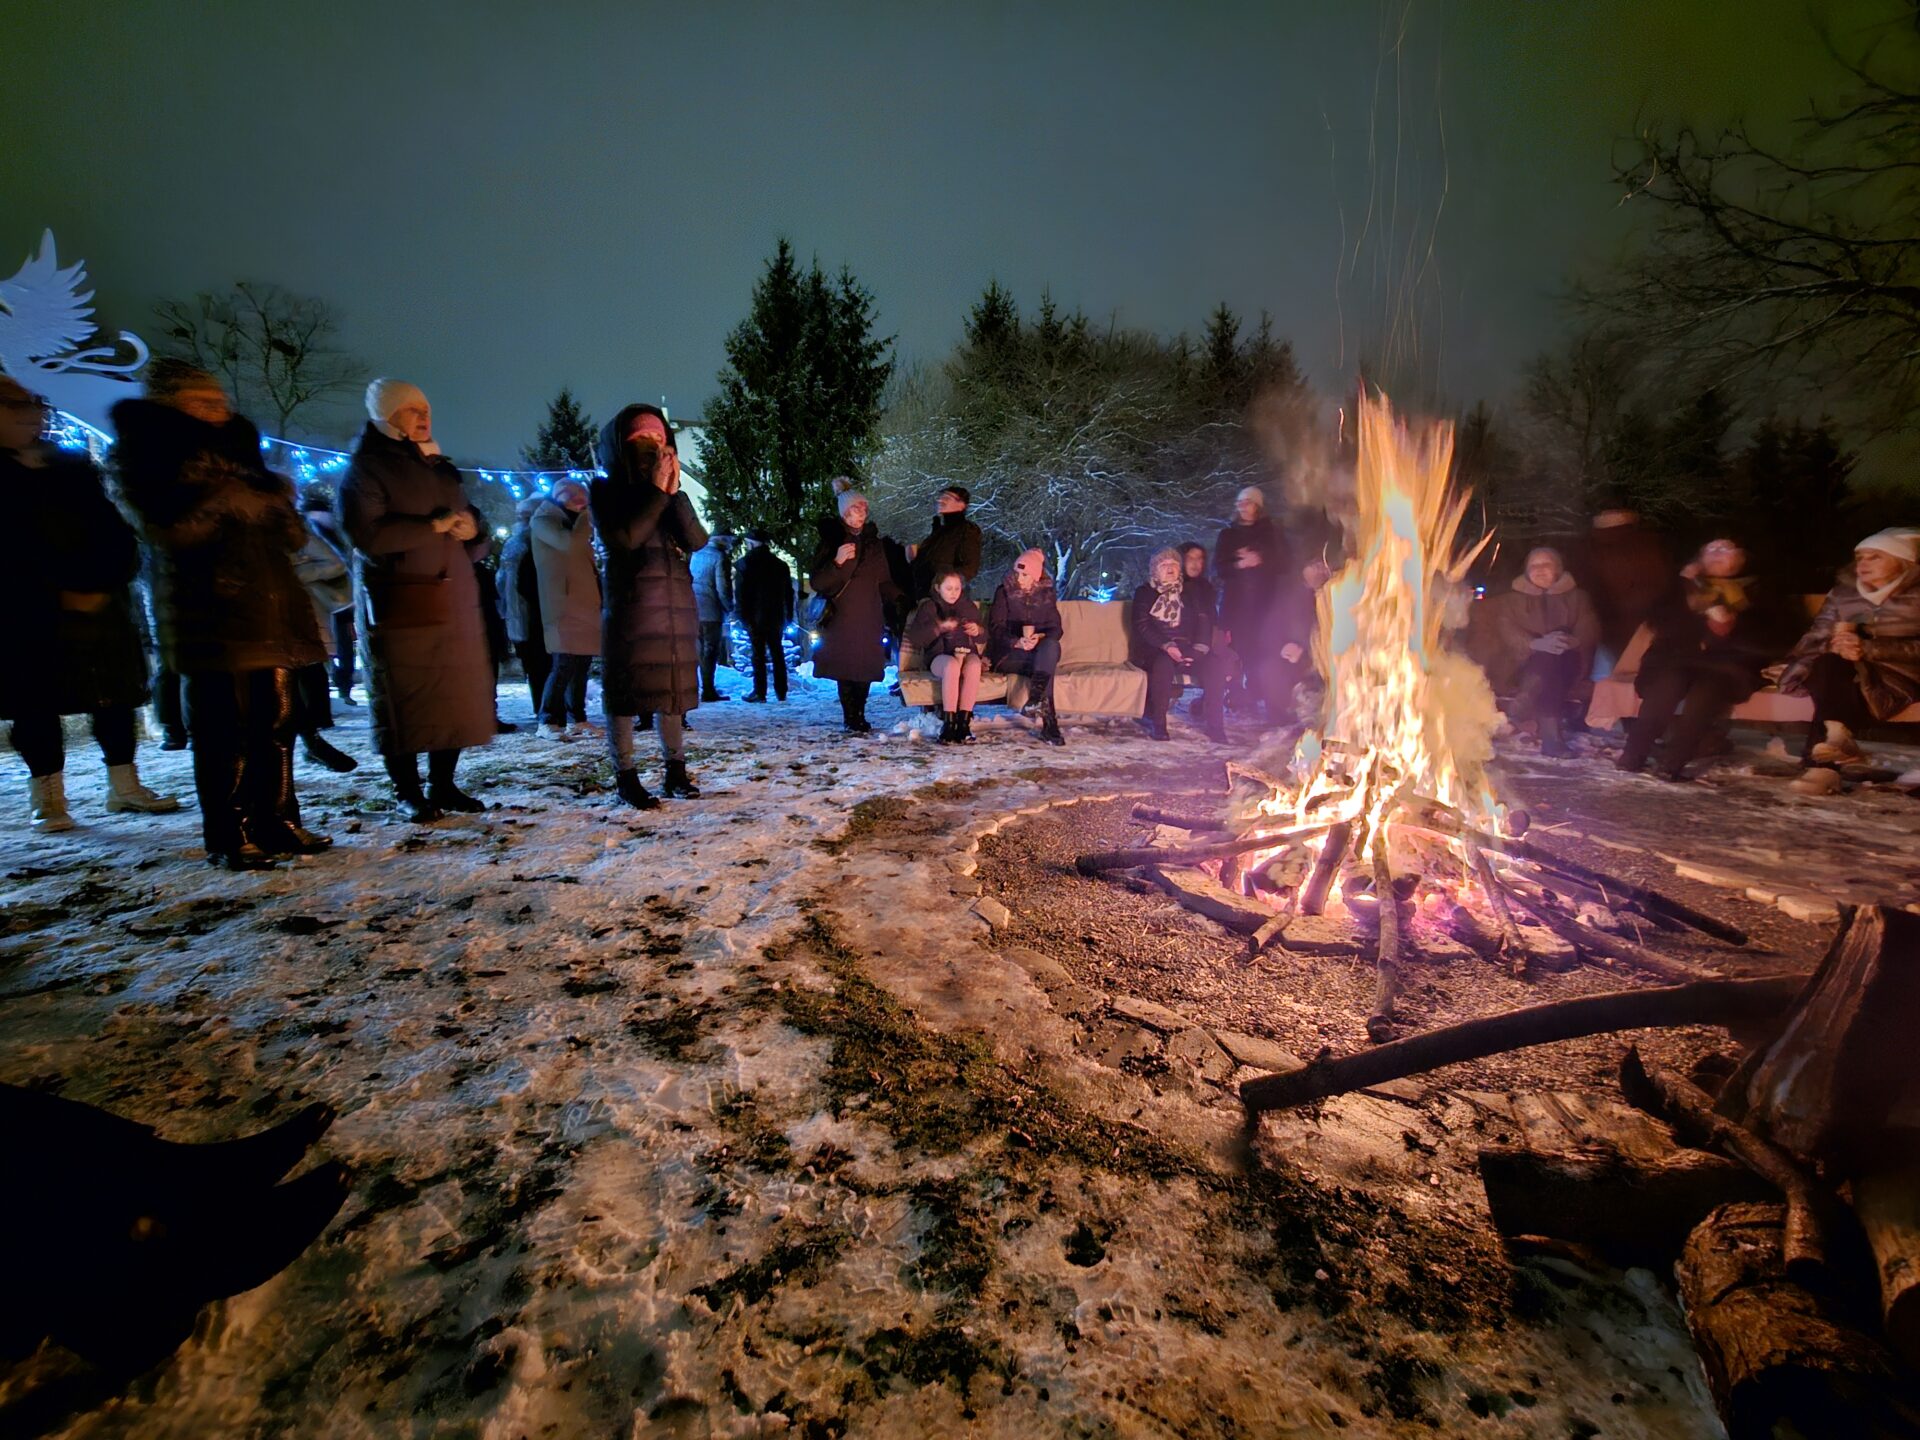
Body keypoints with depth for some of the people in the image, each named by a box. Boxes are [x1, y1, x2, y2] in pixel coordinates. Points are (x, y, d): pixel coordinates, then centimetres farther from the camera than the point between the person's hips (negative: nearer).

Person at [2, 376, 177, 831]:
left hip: (100, 603, 3)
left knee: (113, 695, 4)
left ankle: (125, 786, 12)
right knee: (37, 703, 1)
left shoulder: (73, 467, 12)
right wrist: (60, 593, -14)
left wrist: (104, 584, -8)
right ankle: (48, 797, 9)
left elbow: (116, 533, 6)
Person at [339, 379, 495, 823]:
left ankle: (443, 784, 16)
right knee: (404, 700, -3)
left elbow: (475, 542, 22)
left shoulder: (440, 469, 22)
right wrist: (432, 526, -14)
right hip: (399, 606, -6)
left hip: (454, 601, 6)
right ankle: (408, 793, 7)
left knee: (457, 694, 4)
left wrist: (472, 530, 0)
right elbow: (368, 534, -15)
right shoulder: (367, 468, 1)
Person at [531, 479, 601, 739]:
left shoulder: (572, 521, 23)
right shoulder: (544, 518, -2)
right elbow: (568, 544, -20)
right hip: (564, 604, -8)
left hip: (584, 602, 9)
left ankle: (577, 719, 12)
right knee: (566, 664, -14)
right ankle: (548, 722, -9)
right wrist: (586, 518, -8)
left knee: (582, 663, 7)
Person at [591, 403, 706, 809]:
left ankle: (676, 771, 15)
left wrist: (674, 493, -8)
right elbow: (624, 538, -13)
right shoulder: (606, 490, 4)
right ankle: (625, 778, 1)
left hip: (678, 607, 4)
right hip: (631, 606, -4)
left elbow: (697, 540, 1)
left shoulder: (672, 493, 16)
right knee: (625, 689, -4)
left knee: (675, 686, 6)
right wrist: (657, 493, -11)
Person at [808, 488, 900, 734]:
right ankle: (850, 719, 0)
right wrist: (837, 562, -18)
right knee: (846, 670, -8)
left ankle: (859, 717, 7)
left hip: (869, 619, 4)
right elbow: (816, 582, -3)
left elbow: (884, 582, 22)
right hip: (842, 618, -3)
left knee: (866, 669, -2)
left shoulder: (873, 542, 15)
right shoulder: (832, 541, 2)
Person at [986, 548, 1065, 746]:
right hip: (1008, 654, -3)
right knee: (1045, 664, -32)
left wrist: (1041, 637, -18)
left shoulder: (1046, 593, 12)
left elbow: (1056, 628, 5)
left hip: (1039, 650, 3)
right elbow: (995, 628, -3)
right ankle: (1049, 721, -41)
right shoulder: (1004, 592, 4)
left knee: (1051, 646, -33)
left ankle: (1036, 698, -45)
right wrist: (1016, 642, -22)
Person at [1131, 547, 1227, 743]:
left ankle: (1215, 726, -24)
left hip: (1186, 649, 3)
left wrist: (1200, 647, -11)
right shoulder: (1145, 593, 9)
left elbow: (1204, 622, 10)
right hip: (1154, 650, -3)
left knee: (1212, 664, -27)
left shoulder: (1189, 593, 19)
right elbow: (1142, 626, -5)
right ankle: (1157, 724, -27)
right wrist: (1167, 647, -19)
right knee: (1164, 663, -37)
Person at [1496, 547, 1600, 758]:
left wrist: (1570, 641, -22)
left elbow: (1590, 630, 3)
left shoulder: (1576, 596, 19)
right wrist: (1537, 644, -24)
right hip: (1528, 662, 0)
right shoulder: (1514, 600, 17)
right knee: (1546, 660, -37)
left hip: (1568, 661, 0)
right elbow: (1509, 633, -2)